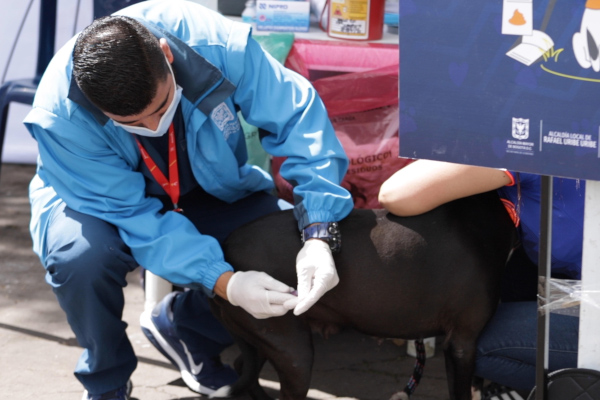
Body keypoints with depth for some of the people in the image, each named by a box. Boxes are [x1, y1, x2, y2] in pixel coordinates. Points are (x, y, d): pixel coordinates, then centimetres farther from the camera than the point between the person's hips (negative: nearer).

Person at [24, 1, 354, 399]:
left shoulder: (213, 42, -34)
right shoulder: (60, 117, -36)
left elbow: (298, 117, -28)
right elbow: (134, 216, -31)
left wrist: (319, 236, -38)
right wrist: (222, 282, -41)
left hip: (203, 189, 3)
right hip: (100, 199, -3)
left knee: (289, 242, -20)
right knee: (84, 254, -37)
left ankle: (182, 326, 9)